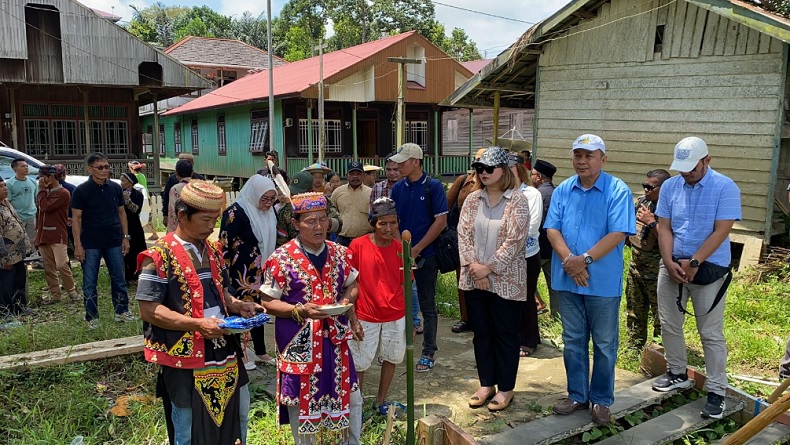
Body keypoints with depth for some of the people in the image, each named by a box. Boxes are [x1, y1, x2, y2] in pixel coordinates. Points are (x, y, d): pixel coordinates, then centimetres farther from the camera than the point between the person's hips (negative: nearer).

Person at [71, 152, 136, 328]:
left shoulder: (115, 188, 5)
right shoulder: (81, 190, -5)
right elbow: (76, 218, -5)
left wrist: (125, 237, 7)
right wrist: (77, 245, -10)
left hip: (114, 242, 3)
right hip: (90, 244, -3)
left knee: (119, 279, 9)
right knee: (89, 283, 5)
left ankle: (122, 312, 22)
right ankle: (92, 318, 14)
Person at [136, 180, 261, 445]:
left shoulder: (213, 251, 8)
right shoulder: (159, 257, -14)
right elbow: (149, 310, -17)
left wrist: (237, 305, -3)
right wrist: (197, 324, -27)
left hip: (224, 353, 7)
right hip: (185, 359, -7)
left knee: (237, 417, 21)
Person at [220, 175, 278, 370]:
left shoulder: (268, 212, 5)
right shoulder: (236, 212, -18)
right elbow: (224, 244, -18)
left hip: (260, 271, 7)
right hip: (240, 273, -7)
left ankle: (261, 352, 28)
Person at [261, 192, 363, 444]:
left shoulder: (339, 253, 1)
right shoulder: (282, 258, -13)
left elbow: (352, 284, 15)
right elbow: (268, 302, -11)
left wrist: (347, 300, -7)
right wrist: (300, 310, -25)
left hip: (335, 338, 5)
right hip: (300, 343, -4)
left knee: (350, 399, 16)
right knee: (302, 402, 12)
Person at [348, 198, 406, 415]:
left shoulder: (400, 249, -4)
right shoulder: (358, 246, -12)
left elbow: (405, 285, 2)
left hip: (396, 316, 3)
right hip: (366, 316, -3)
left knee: (391, 359, 16)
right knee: (359, 363, 5)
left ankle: (380, 401, 36)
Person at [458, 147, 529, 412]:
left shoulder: (517, 201, -9)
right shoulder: (472, 199, 6)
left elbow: (514, 241, -15)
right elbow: (463, 234, 1)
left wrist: (488, 268, -16)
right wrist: (473, 266, -11)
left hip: (505, 280, -5)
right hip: (474, 279, 5)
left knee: (505, 335, 7)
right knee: (481, 333, 14)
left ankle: (505, 388, 22)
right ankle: (486, 384, 28)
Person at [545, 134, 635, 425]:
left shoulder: (618, 191, -7)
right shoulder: (563, 190, 6)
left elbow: (617, 233, -16)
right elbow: (552, 229, 0)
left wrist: (585, 259, -22)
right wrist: (568, 259, -16)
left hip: (603, 281, -4)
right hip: (567, 279, 4)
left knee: (604, 344, 9)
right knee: (573, 341, 14)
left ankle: (601, 400, 25)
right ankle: (577, 395, 29)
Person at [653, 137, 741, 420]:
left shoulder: (725, 188, -10)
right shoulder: (669, 186, 3)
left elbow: (721, 232, -14)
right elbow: (664, 228, 2)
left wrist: (693, 263, -17)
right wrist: (669, 262, -10)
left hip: (708, 269, -4)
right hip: (672, 266, 5)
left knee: (711, 334, 1)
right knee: (669, 325, 13)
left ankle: (716, 391, 11)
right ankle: (677, 374, 31)